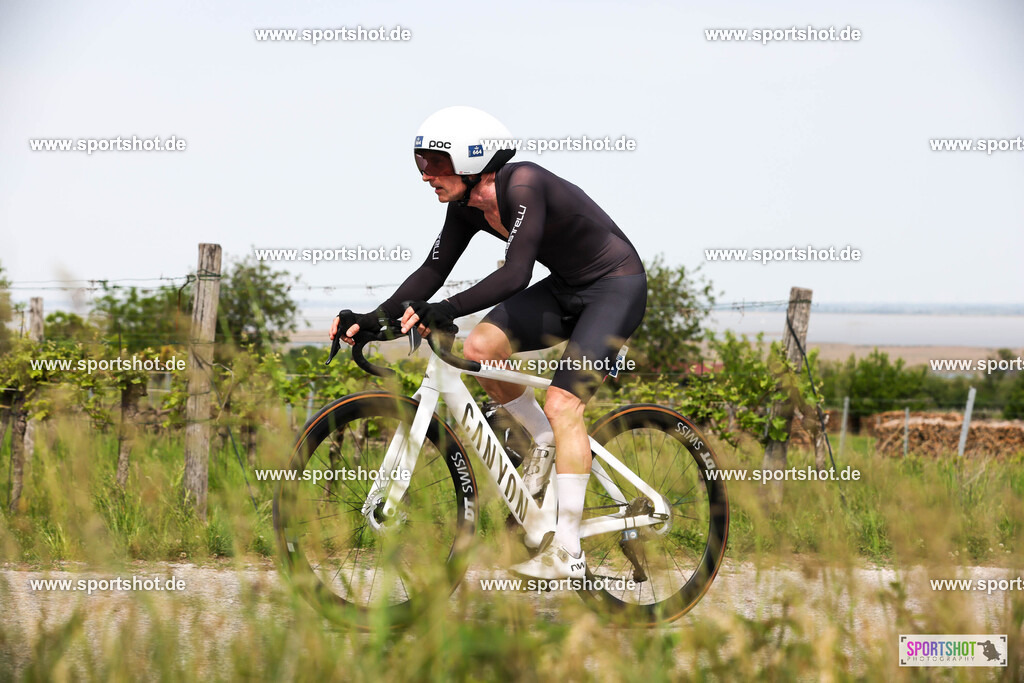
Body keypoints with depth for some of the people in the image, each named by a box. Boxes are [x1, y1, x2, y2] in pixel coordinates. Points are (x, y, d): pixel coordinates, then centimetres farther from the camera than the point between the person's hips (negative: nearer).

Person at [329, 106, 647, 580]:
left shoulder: (523, 187, -29)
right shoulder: (466, 205, -5)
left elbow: (515, 274, -38)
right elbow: (433, 271, 0)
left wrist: (444, 311, -46)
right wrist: (375, 318, -12)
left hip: (616, 287, -8)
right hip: (566, 288, 8)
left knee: (562, 404, -19)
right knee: (481, 349, -11)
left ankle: (567, 553, -17)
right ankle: (546, 441, 12)